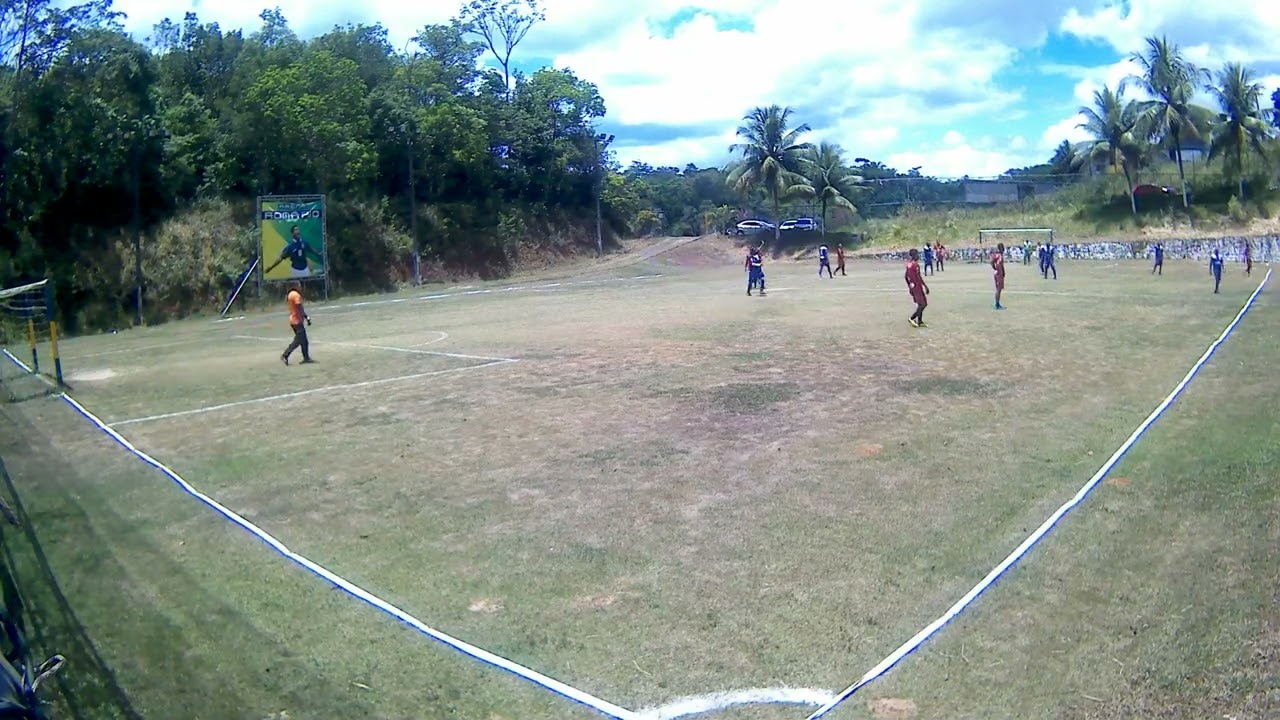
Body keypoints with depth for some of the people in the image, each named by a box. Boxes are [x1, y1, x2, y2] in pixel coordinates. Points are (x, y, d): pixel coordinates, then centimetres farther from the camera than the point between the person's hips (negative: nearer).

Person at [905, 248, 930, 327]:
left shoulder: (908, 264, 8)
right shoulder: (916, 265, -18)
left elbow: (906, 276, 15)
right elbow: (919, 277, -20)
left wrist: (909, 286, 24)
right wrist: (926, 287, -15)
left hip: (912, 286, 9)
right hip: (917, 286, -9)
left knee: (920, 304, 14)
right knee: (922, 304, -5)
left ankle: (920, 322, 15)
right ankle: (911, 318, -7)